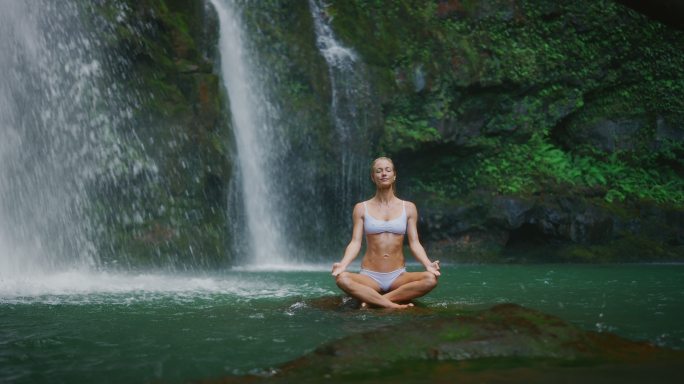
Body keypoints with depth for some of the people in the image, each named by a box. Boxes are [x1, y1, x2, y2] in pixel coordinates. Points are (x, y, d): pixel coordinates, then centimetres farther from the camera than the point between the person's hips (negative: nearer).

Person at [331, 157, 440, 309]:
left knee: (431, 279, -30)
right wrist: (343, 264, -20)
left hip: (398, 277, 2)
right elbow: (355, 242, 0)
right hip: (370, 277, -1)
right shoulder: (361, 208, 7)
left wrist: (428, 264, -15)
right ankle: (395, 305, -29)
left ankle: (372, 300, -23)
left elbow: (414, 243, 5)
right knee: (342, 279, -34)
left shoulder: (408, 208, 10)